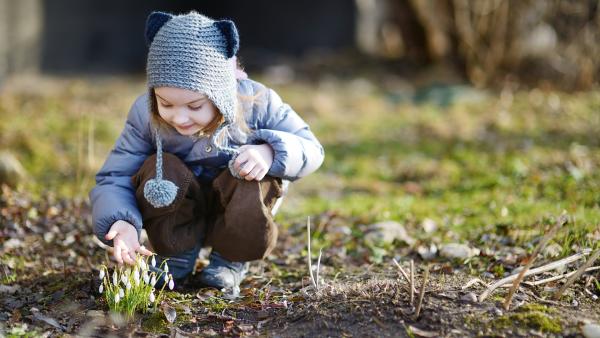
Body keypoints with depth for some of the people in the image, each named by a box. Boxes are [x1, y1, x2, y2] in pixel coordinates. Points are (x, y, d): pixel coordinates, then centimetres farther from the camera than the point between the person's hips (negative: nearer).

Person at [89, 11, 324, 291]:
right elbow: (113, 179, -20)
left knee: (254, 184, -33)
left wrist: (270, 152, -38)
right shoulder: (145, 115, -23)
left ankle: (231, 258, -1)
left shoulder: (257, 103, -24)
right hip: (179, 213, 0)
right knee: (157, 171, -30)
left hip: (239, 210, 0)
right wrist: (121, 222, -43)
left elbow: (310, 150, -15)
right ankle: (179, 254, -2)